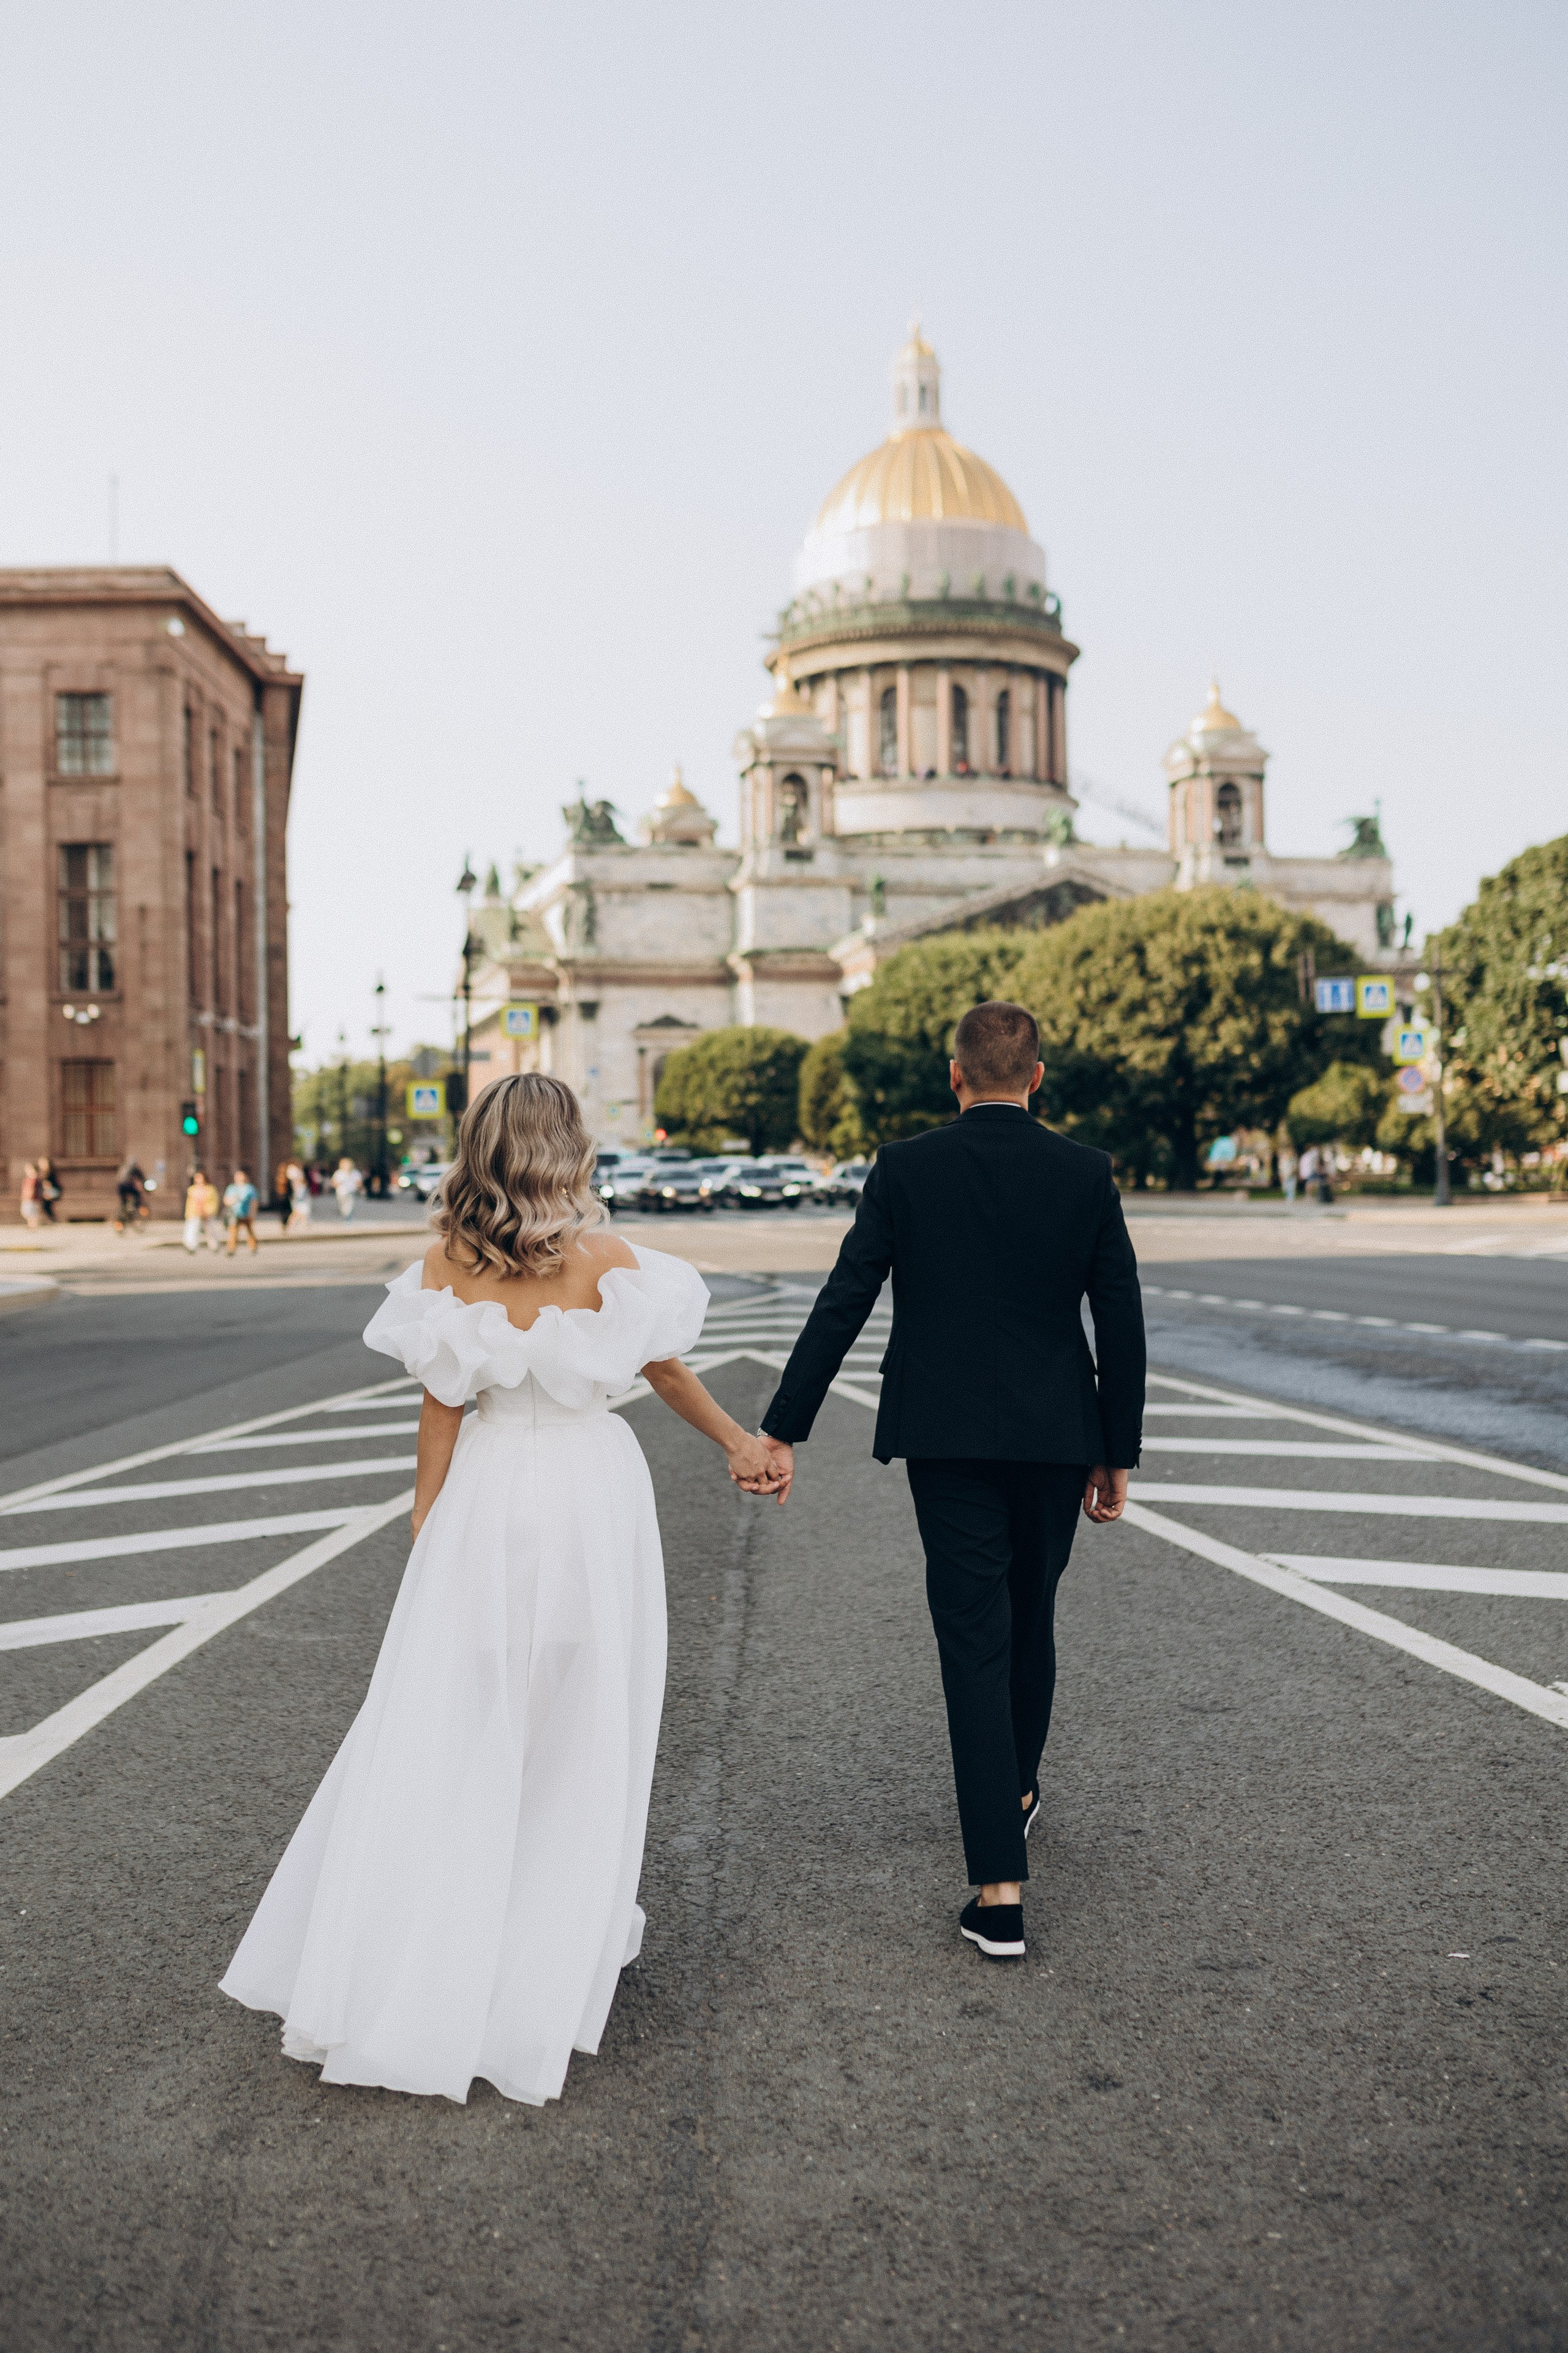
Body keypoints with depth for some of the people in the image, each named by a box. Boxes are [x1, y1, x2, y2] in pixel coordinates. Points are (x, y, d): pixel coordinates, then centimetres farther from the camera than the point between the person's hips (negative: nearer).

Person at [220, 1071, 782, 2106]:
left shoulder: (447, 1263, -6)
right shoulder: (604, 1258, -12)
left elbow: (441, 1407, -2)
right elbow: (667, 1369, 0)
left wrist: (425, 1526, 8)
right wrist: (739, 1441, 16)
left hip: (488, 1494, 2)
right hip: (591, 1487, -2)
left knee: (448, 1727, 9)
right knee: (581, 1729, 12)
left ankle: (399, 1974, 12)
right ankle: (573, 1935, 24)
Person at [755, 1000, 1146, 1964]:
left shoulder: (905, 1169, -5)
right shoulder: (1086, 1172, -2)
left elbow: (842, 1306, -6)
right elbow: (1121, 1322, 0)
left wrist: (784, 1431, -2)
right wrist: (1118, 1454, 8)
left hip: (946, 1439, -2)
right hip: (1055, 1438, 2)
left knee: (975, 1643, -1)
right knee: (1031, 1621, 22)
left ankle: (1001, 1889, -5)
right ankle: (1017, 1793, 45)